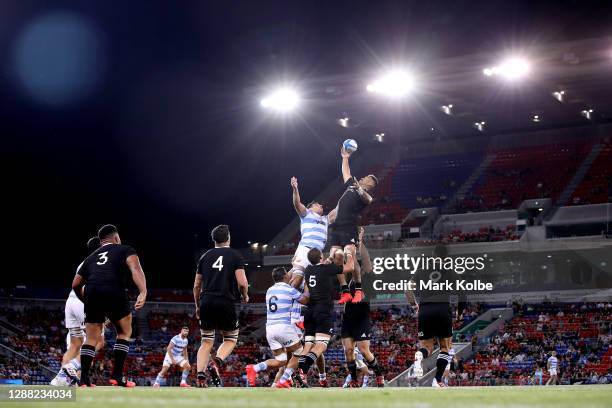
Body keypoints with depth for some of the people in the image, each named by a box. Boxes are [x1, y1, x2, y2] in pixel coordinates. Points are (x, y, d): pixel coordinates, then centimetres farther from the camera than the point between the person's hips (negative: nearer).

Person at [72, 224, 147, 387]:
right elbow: (135, 268, -1)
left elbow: (76, 284, 32)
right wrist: (143, 292, -15)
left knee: (91, 339, 14)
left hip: (92, 292, 4)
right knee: (124, 333, 15)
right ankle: (117, 376, 8)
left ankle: (84, 379, 6)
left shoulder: (91, 257, 33)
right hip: (114, 292, -4)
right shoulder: (125, 250, 21)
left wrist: (87, 302, 48)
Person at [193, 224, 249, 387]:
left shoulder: (205, 256, 14)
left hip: (206, 302, 3)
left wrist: (198, 306, 27)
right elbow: (242, 282, -7)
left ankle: (200, 379, -3)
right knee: (230, 339, 12)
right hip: (226, 302, -3)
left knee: (206, 342, 12)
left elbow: (196, 285, 15)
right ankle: (216, 363, -17)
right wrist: (245, 296, 13)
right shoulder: (235, 256, 3)